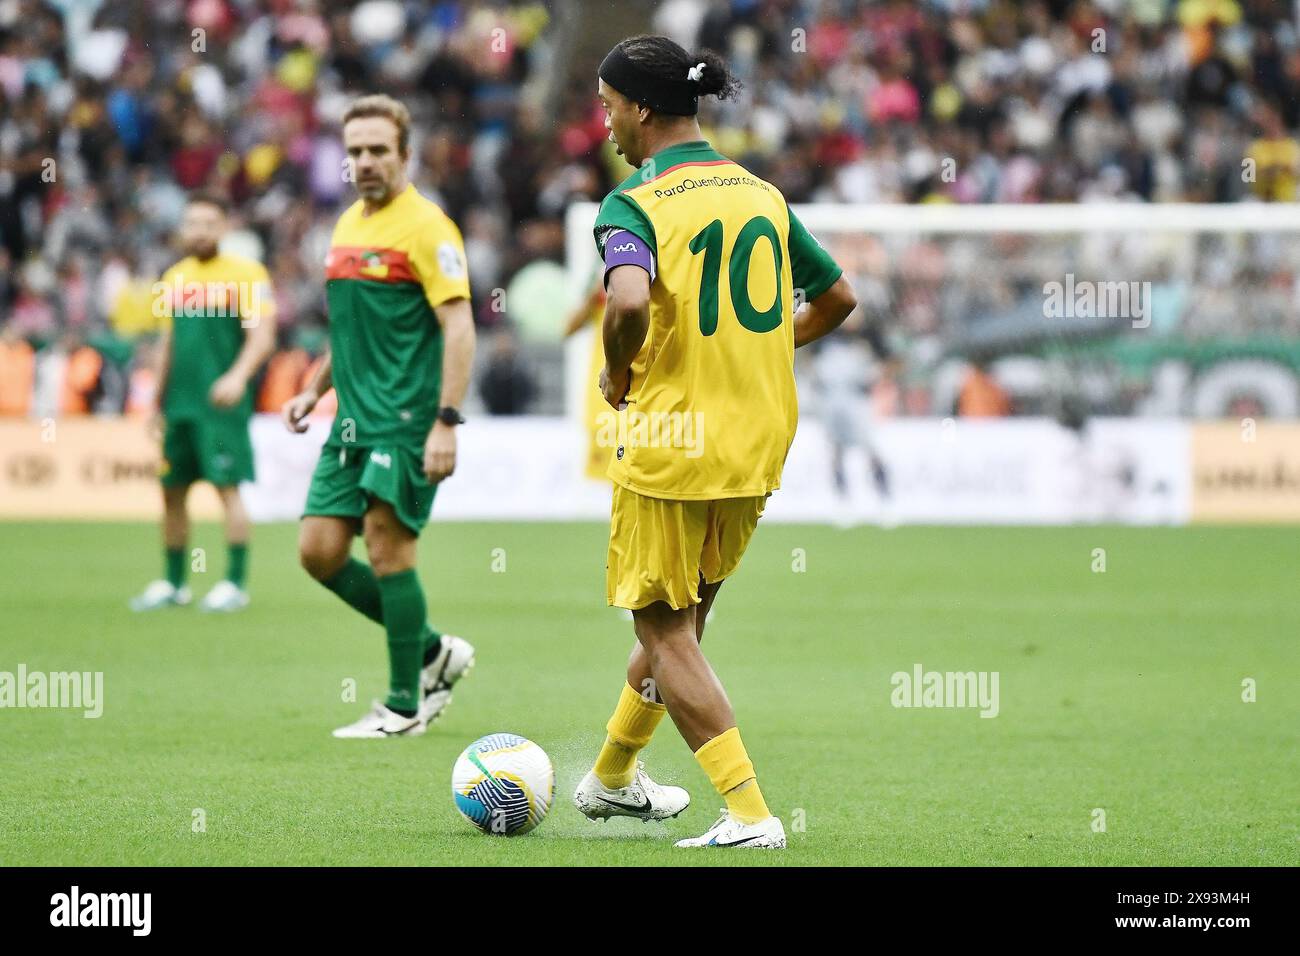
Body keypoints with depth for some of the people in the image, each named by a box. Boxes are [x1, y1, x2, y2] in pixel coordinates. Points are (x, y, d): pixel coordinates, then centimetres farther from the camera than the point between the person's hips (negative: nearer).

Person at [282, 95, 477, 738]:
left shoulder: (425, 226, -10)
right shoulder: (347, 226, 16)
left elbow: (459, 326, -16)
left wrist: (446, 421, -22)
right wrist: (314, 390, 20)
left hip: (406, 417, -8)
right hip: (353, 419, 8)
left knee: (387, 546, -10)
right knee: (319, 550, 3)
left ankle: (405, 705, 1)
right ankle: (434, 651, 17)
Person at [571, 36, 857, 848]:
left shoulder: (632, 206, -12)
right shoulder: (763, 194, 8)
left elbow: (629, 302, -31)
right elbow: (839, 299, 16)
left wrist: (619, 375, -13)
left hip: (668, 446, -7)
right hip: (757, 446, 7)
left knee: (666, 633, 3)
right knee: (684, 618, 21)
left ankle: (751, 814, -7)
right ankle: (613, 779, 39)